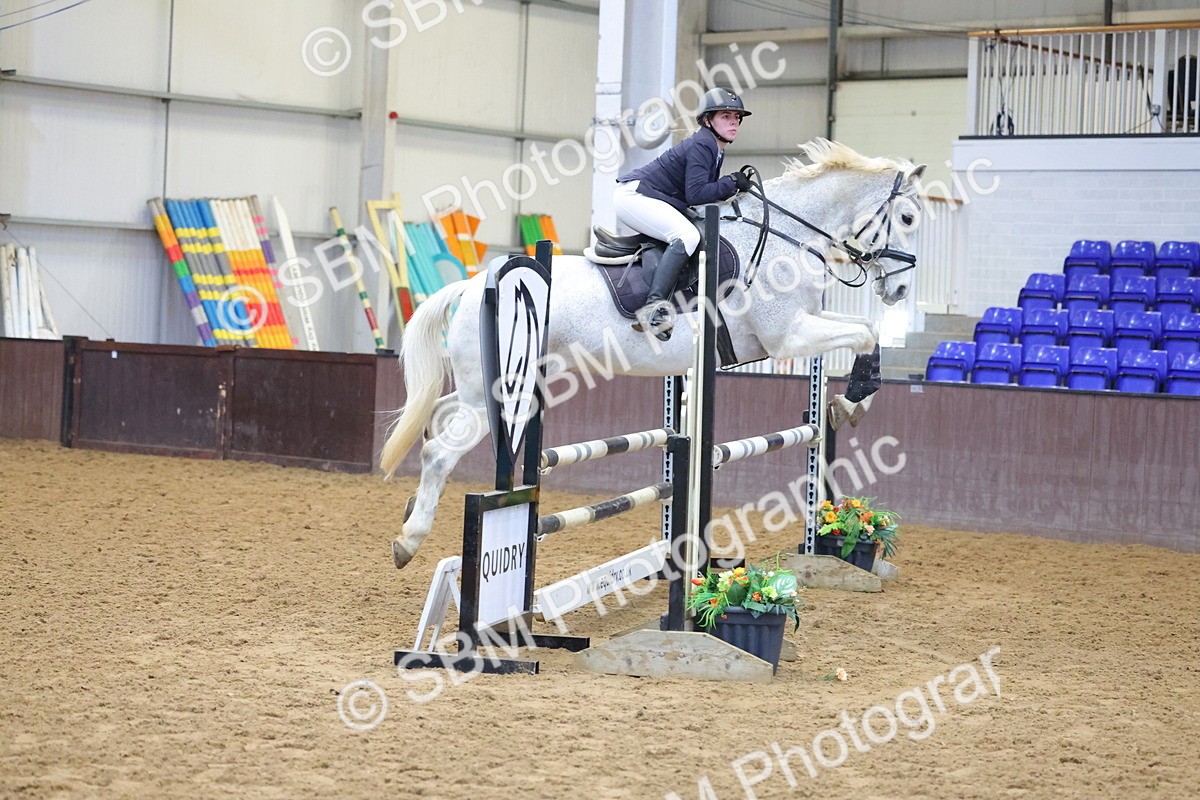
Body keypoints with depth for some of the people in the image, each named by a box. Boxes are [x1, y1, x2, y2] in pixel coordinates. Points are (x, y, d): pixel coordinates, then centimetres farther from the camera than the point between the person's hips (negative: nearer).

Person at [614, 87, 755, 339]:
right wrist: (731, 183, -15)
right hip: (634, 194, -11)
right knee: (687, 235, -28)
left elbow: (707, 191, 15)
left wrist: (737, 185, 2)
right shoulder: (701, 145, -14)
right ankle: (654, 305, -40)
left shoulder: (714, 149, 17)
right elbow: (695, 195, -22)